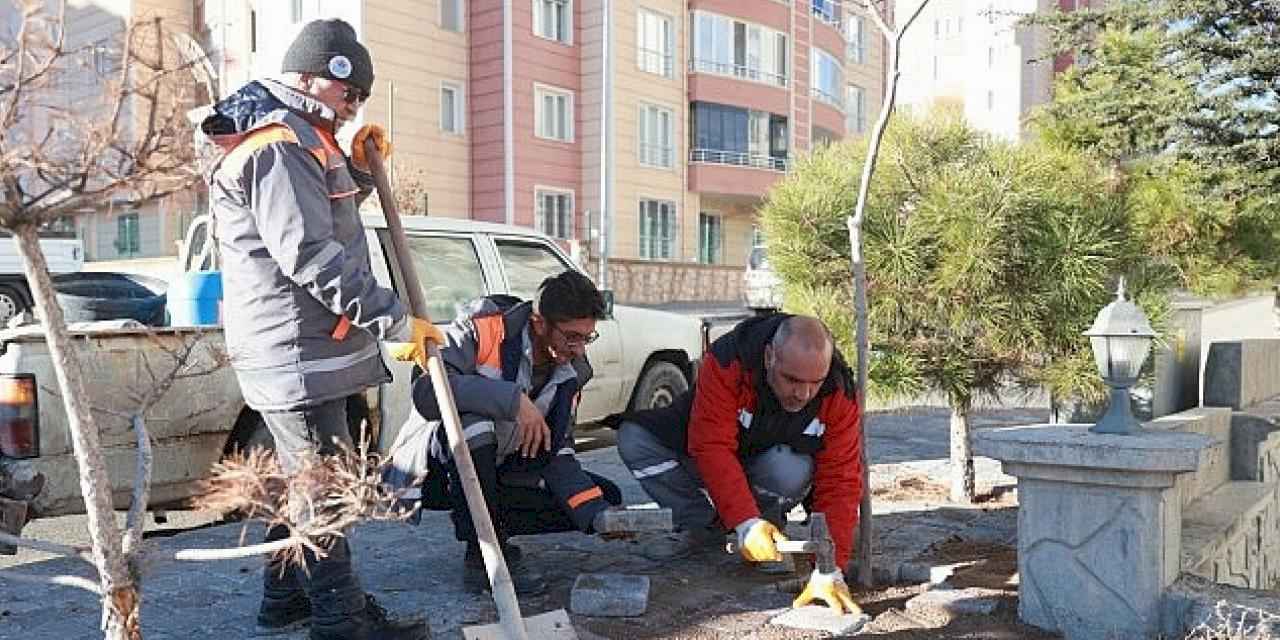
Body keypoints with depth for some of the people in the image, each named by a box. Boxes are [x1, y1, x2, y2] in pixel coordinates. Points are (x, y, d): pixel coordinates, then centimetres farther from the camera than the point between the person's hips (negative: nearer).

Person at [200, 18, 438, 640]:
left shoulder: (296, 140, 18)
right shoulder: (279, 146, -17)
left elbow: (328, 214, 28)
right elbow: (312, 255, -25)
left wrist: (356, 165, 10)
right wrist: (397, 320, -23)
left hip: (294, 348, 11)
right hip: (296, 348, -11)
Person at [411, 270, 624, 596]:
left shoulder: (572, 369, -3)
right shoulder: (483, 327, -22)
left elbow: (556, 452, -4)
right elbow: (426, 392, -36)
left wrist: (600, 516, -19)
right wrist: (514, 400, -40)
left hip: (501, 476, 6)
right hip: (440, 473, -5)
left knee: (607, 497, -6)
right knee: (470, 418, -38)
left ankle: (493, 528, 6)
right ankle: (484, 555, -21)